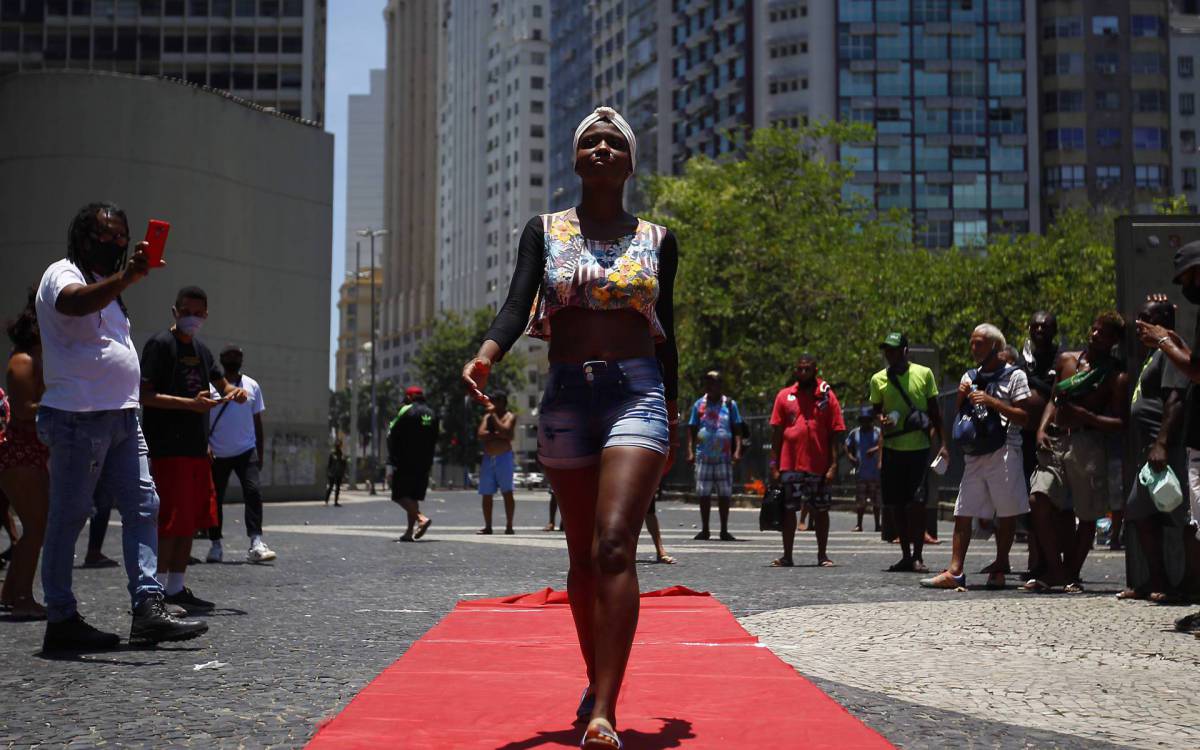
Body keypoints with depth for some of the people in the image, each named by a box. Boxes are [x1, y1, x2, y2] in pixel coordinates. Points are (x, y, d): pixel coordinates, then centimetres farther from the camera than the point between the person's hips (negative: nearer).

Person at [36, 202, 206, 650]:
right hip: (79, 418, -9)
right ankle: (61, 621, 2)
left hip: (121, 418, 9)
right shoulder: (63, 275, -5)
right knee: (68, 517, -3)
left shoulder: (106, 287, 25)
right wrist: (129, 277, -43)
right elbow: (76, 302, -30)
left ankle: (148, 607, -3)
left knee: (143, 505, -1)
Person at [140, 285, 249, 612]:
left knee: (192, 520, 10)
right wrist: (190, 403, -23)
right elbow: (144, 394, -14)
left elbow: (221, 383, 29)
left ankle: (177, 588, 17)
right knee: (172, 520, -10)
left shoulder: (201, 350, 17)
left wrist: (235, 391, 5)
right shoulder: (160, 344, -6)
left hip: (197, 447, 8)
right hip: (168, 448, -8)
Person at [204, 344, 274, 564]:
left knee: (253, 492, -15)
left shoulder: (252, 386, 8)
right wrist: (205, 445, -11)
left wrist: (260, 453, 10)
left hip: (246, 451, 1)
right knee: (215, 498, 5)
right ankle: (216, 544, 18)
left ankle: (256, 543, -19)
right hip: (217, 454, -1)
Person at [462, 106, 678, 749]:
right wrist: (485, 356, -27)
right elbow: (517, 305, -7)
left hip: (637, 393, -2)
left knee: (613, 545, -18)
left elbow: (665, 332, 14)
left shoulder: (656, 240, 10)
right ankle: (598, 683, 28)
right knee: (582, 555, 9)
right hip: (566, 395, 2)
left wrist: (672, 416, 14)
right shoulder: (544, 231, 8)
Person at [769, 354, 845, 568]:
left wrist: (833, 465, -8)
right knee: (788, 510, 4)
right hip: (789, 465, 1)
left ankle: (822, 555, 17)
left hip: (819, 467, -1)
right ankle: (787, 556, 10)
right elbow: (776, 432, 6)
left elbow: (835, 433, 0)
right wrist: (774, 465, 1)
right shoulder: (784, 396, 6)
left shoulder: (827, 396, 2)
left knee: (821, 511, 7)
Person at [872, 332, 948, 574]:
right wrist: (881, 418, -8)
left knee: (916, 502, -9)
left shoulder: (924, 373, 2)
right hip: (892, 448, 3)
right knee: (896, 503, 4)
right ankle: (906, 555, 14)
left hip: (919, 447, -3)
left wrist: (942, 443, 2)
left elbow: (934, 411, 7)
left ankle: (918, 556, -2)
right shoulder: (878, 379, 7)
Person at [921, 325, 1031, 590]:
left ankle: (999, 570, 11)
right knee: (963, 513, -2)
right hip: (974, 453, 5)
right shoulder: (970, 377, 17)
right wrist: (961, 397, 2)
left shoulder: (1014, 376, 1)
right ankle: (954, 572, -4)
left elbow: (1024, 417, -6)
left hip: (1004, 452, -5)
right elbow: (957, 417, 21)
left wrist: (993, 402, -14)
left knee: (1007, 513, 1)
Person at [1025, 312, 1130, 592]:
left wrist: (1086, 416, -16)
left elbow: (1121, 423, -4)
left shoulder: (1116, 377, 1)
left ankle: (1071, 575, 16)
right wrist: (1043, 427, 4)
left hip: (1088, 444, -3)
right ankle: (1054, 572, -5)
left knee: (1087, 515, 1)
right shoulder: (1066, 360, 15)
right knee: (1039, 498, -14)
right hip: (1055, 440, 3)